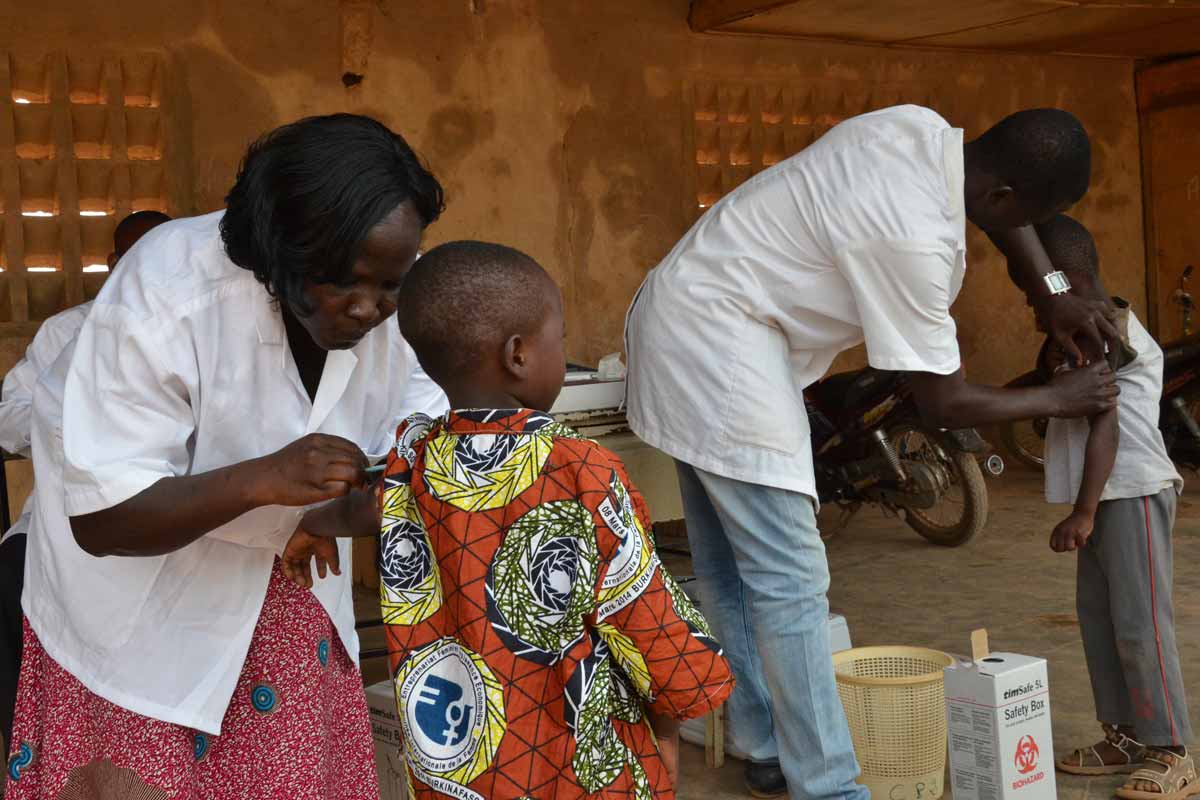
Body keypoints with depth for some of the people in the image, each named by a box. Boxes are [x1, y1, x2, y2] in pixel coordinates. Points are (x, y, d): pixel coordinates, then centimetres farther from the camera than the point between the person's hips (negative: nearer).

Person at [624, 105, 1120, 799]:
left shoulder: (922, 127, -1)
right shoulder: (915, 239, -25)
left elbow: (1003, 210, 23)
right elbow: (945, 404, -14)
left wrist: (1055, 297, 17)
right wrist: (1061, 399, 0)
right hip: (720, 344, -11)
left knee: (728, 565, 15)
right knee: (790, 580, -8)